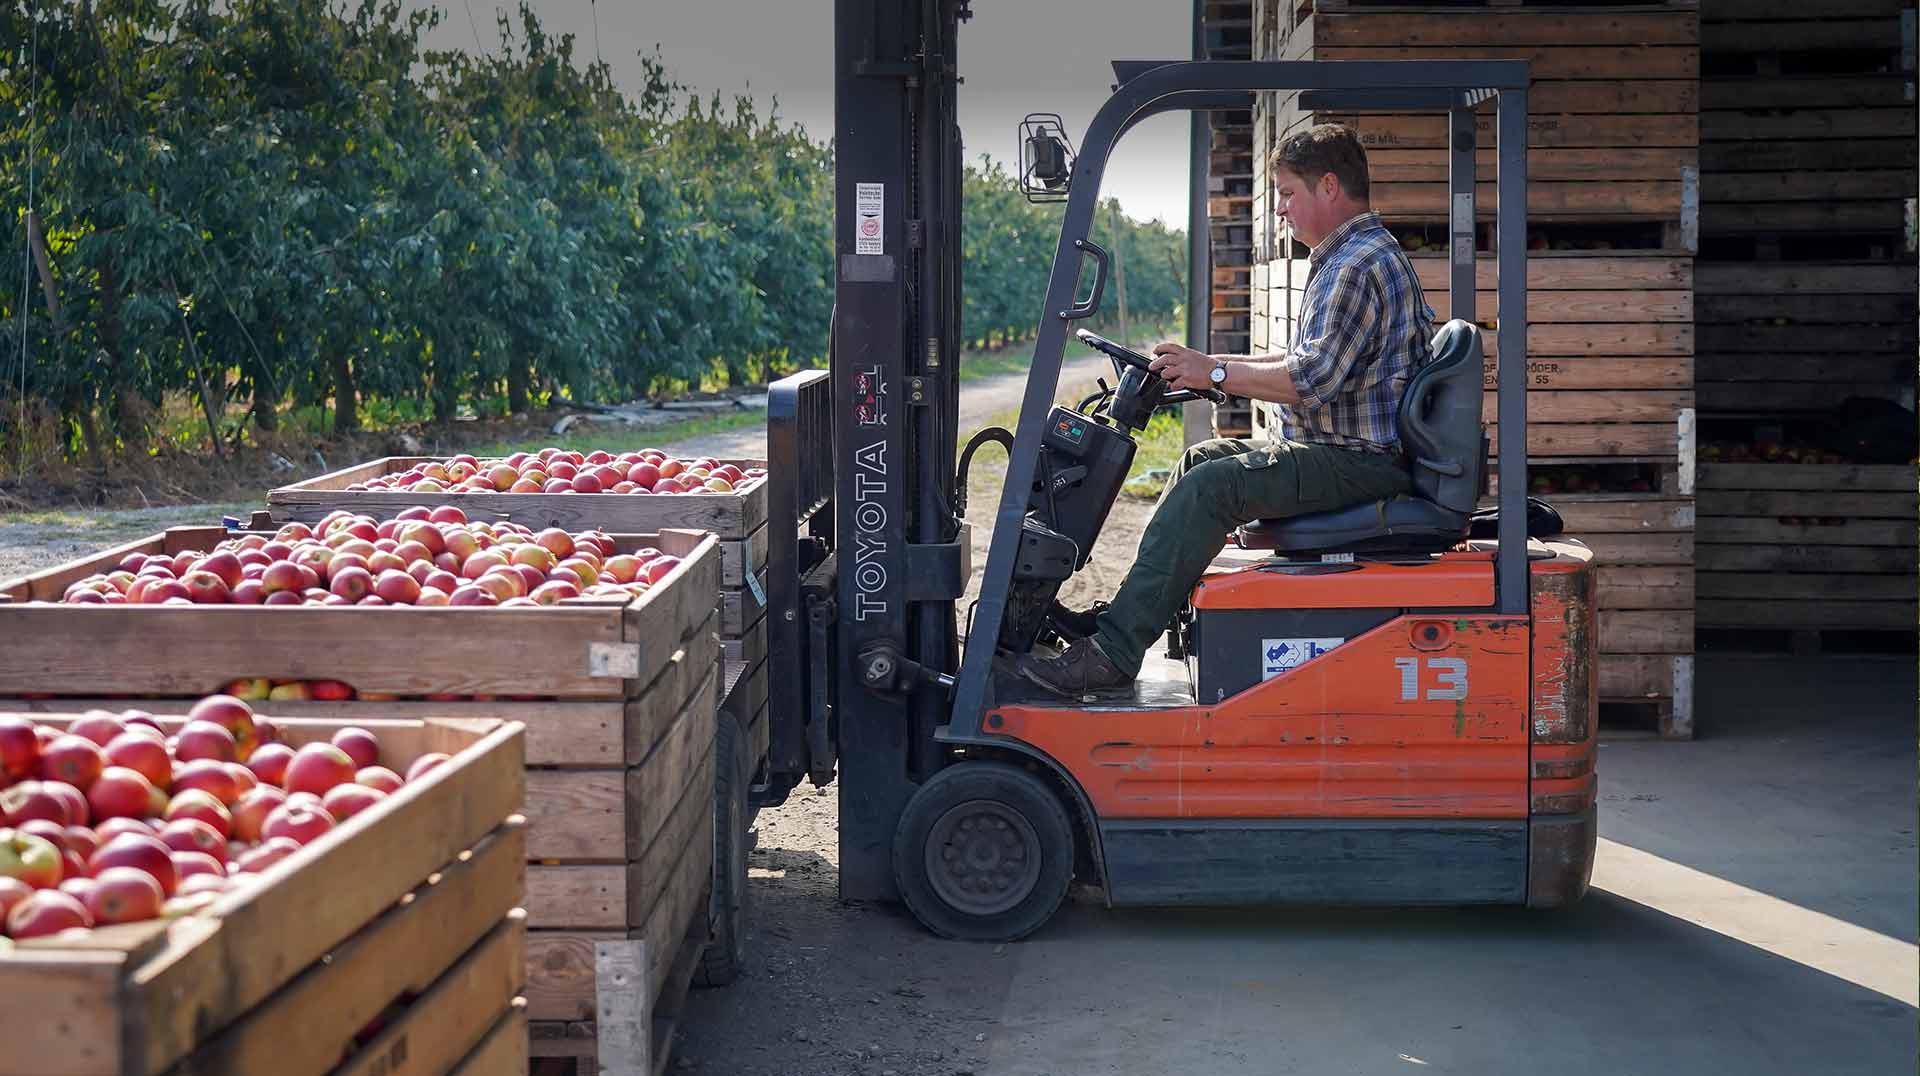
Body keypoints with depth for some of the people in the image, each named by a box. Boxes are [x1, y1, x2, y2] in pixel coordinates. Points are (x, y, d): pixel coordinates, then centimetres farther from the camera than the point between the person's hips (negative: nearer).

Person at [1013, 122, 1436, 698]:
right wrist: (1214, 365, 14)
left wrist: (1214, 373, -16)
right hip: (1335, 448, 12)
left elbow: (1313, 379, -25)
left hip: (1358, 460, -12)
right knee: (1202, 457, 18)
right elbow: (1311, 361, 23)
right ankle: (1125, 614, 17)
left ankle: (1112, 652, -25)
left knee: (1209, 487, -24)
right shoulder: (1354, 256, 19)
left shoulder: (1359, 266, -17)